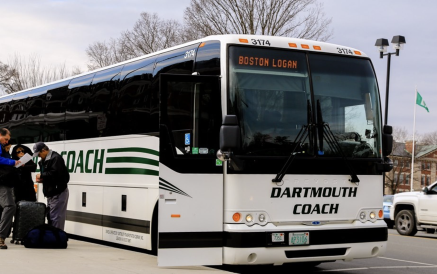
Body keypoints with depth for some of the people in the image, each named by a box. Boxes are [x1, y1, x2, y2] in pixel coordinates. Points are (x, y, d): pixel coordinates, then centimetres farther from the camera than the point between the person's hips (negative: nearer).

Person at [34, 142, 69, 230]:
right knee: (50, 216, 14)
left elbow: (55, 173, -25)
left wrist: (42, 175, -14)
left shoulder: (56, 158, -13)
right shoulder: (44, 160, 19)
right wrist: (41, 179, 7)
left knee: (55, 217, -12)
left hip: (58, 193, -11)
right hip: (51, 193, 11)